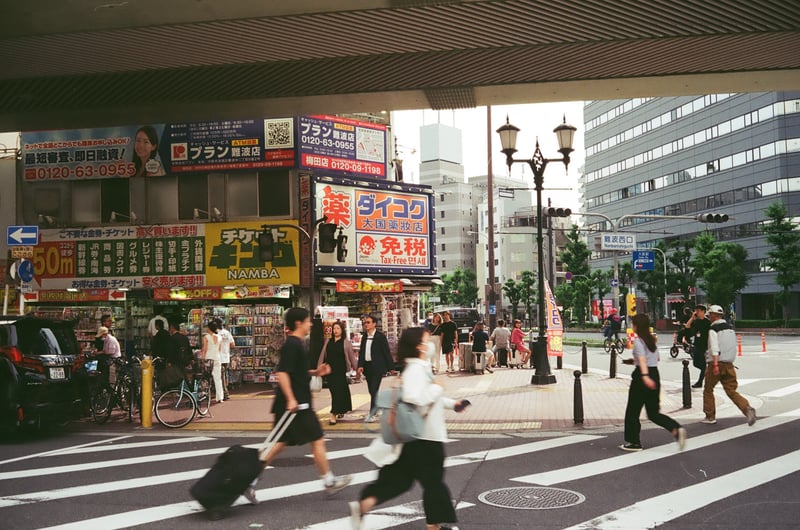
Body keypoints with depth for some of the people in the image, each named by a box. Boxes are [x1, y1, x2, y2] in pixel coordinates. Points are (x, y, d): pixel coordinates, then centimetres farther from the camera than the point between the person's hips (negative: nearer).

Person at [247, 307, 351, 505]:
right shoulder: (292, 345, -15)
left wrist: (315, 372, 15)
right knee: (317, 440, 2)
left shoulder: (297, 344, 17)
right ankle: (329, 482, 15)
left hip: (298, 403, 10)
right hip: (296, 404, -10)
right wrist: (291, 399, -26)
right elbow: (282, 372, -23)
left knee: (282, 443, 11)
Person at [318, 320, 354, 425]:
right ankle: (341, 411, 28)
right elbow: (322, 355, 11)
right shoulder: (328, 342, 10)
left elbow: (351, 356, 2)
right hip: (330, 370, 5)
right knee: (333, 391, 10)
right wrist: (319, 367, 6)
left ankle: (334, 415, -11)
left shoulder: (346, 342, -1)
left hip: (340, 370, -4)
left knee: (338, 392, -9)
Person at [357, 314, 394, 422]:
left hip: (377, 367, -6)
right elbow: (361, 352, 9)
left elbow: (386, 352, -5)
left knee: (374, 390, -11)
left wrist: (391, 367, -3)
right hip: (367, 367, 6)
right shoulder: (364, 337, 11)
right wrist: (360, 366, -4)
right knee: (371, 391, 11)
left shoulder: (380, 336, -6)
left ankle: (372, 414, -10)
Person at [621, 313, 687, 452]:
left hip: (642, 375, -7)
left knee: (632, 411, 7)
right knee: (653, 413, 11)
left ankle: (633, 442, 12)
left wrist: (645, 376, -38)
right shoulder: (652, 339, 12)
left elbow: (642, 359, -26)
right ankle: (676, 429, -11)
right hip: (655, 375, 7)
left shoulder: (638, 341, -11)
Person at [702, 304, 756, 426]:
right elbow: (733, 346, 21)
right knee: (731, 391, 6)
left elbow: (714, 347, -21)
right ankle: (747, 409, -15)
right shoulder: (730, 328, 13)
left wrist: (715, 364, -27)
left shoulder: (713, 329, -10)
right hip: (729, 364, 6)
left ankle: (710, 416, 14)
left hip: (716, 363, -6)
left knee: (708, 390, 10)